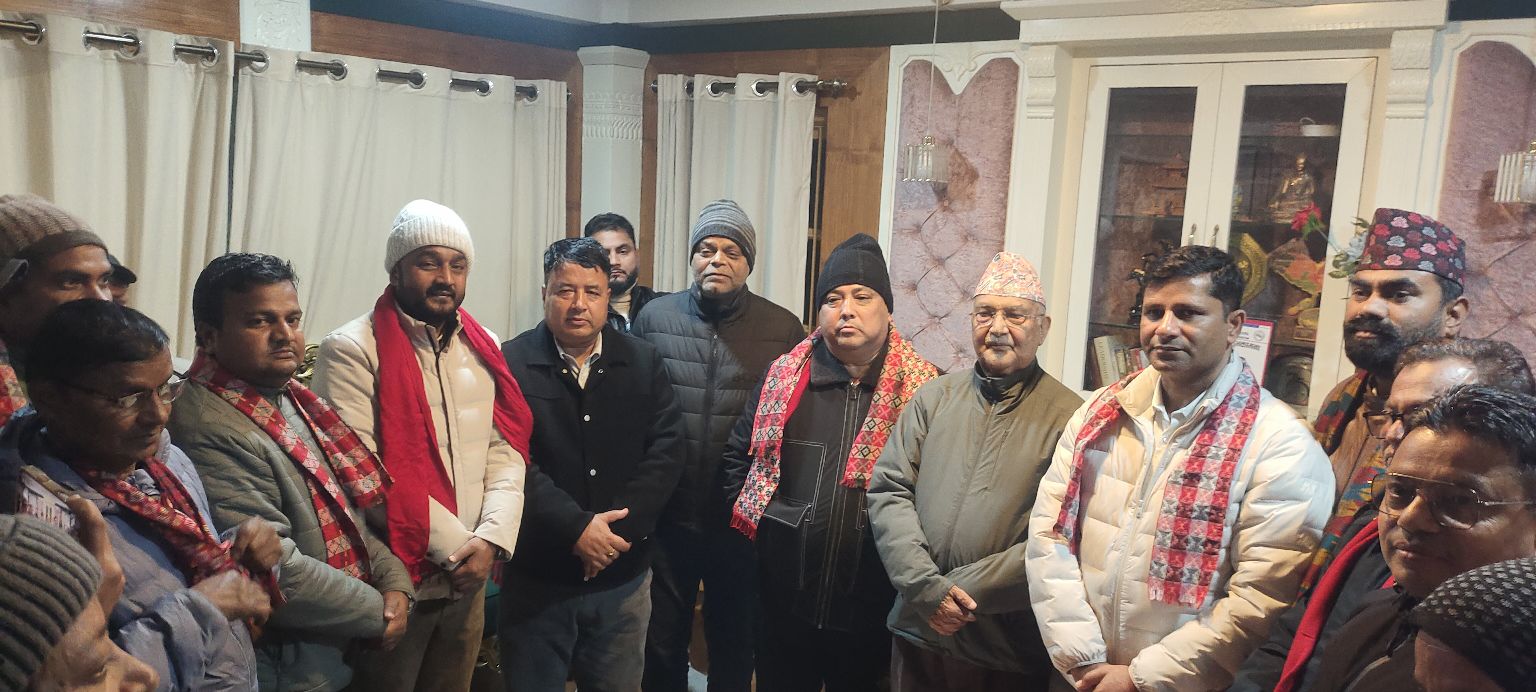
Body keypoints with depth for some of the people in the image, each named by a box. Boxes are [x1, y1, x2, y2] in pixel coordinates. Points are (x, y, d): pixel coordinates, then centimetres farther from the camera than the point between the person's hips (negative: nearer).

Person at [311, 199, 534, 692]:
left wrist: (491, 539, -11)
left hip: (468, 577, 5)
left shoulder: (482, 347, 8)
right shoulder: (352, 350, -10)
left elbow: (506, 452, 4)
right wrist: (458, 546, -15)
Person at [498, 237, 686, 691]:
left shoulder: (643, 363, 4)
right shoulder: (510, 363, -5)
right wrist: (575, 527, -21)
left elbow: (666, 451, -3)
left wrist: (618, 526, -14)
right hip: (537, 578, -2)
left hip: (623, 577, 3)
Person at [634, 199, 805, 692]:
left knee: (735, 647, 16)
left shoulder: (783, 329, -3)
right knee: (662, 646, 15)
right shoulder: (655, 317, 0)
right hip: (667, 516, 1)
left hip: (744, 521, 0)